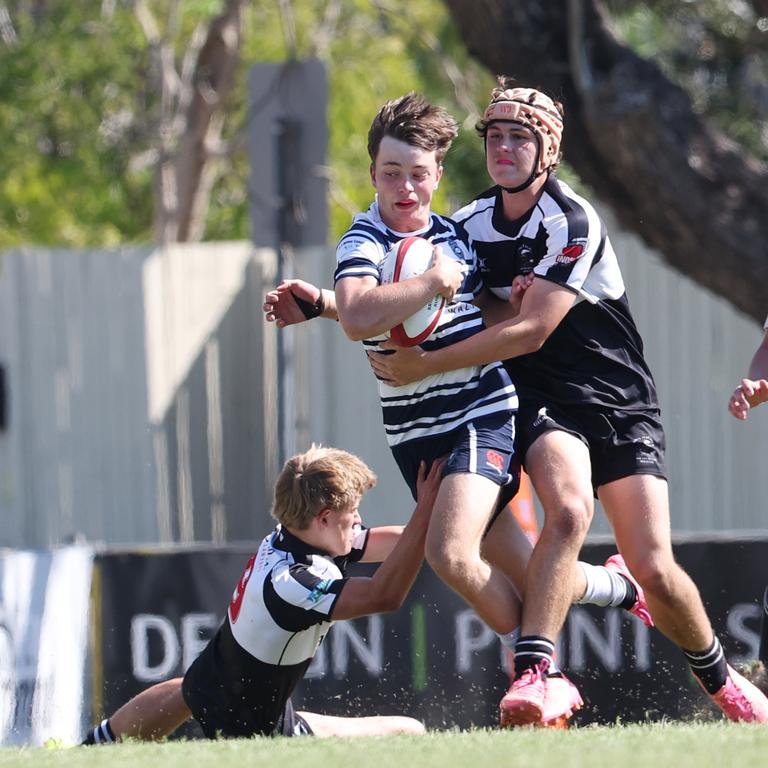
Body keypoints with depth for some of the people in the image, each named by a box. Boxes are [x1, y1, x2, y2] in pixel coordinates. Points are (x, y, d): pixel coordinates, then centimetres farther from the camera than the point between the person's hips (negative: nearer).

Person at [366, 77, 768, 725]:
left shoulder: (573, 222, -16)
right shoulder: (472, 224, 4)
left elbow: (529, 332, -22)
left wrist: (425, 365, -21)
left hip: (619, 400, -2)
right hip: (544, 404, 3)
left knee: (654, 570, -10)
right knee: (568, 510, -32)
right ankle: (532, 675, -40)